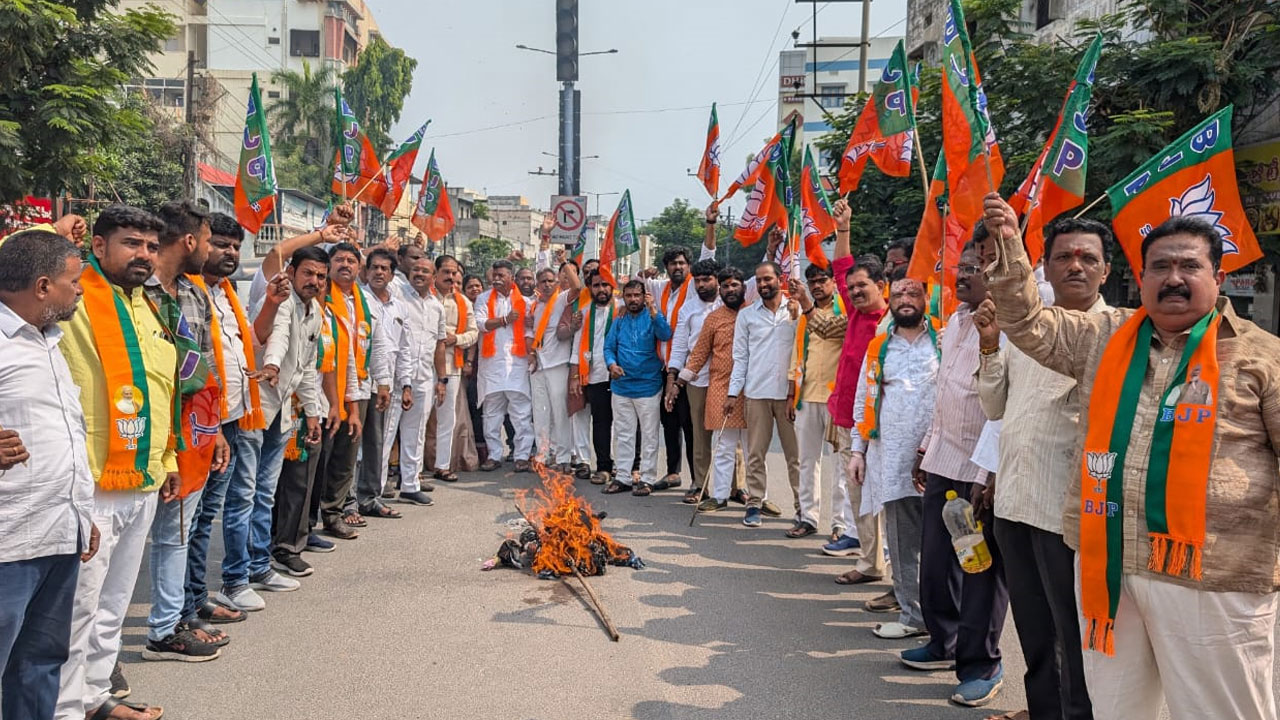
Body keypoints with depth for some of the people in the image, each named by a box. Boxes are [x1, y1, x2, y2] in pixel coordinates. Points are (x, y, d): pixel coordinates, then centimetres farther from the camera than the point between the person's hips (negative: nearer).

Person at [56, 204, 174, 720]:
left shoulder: (146, 308, 15)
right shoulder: (74, 302, -10)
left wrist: (167, 460, 21)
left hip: (143, 486, 8)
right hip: (91, 488, -8)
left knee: (114, 604, 18)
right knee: (78, 607, 1)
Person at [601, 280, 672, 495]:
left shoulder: (652, 317, -3)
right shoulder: (619, 321, 10)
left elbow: (665, 335, -21)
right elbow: (609, 347, 10)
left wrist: (652, 309, -32)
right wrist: (611, 364, -11)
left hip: (647, 386, -4)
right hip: (621, 386, 5)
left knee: (649, 435, 3)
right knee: (622, 434, 11)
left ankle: (647, 478, 10)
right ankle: (623, 477, 19)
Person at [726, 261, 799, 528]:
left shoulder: (796, 312, 5)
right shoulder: (747, 315, 10)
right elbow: (740, 356, 9)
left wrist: (796, 392, -4)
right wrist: (733, 393, 1)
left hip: (789, 392, -1)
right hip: (757, 392, 1)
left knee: (795, 453, 2)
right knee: (755, 453, 3)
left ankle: (803, 506, 9)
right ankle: (754, 504, 11)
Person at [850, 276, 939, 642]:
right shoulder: (878, 348, 15)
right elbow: (864, 401, 16)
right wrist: (858, 449, 9)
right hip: (891, 457, 3)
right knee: (902, 541, 6)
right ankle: (912, 614, 16)